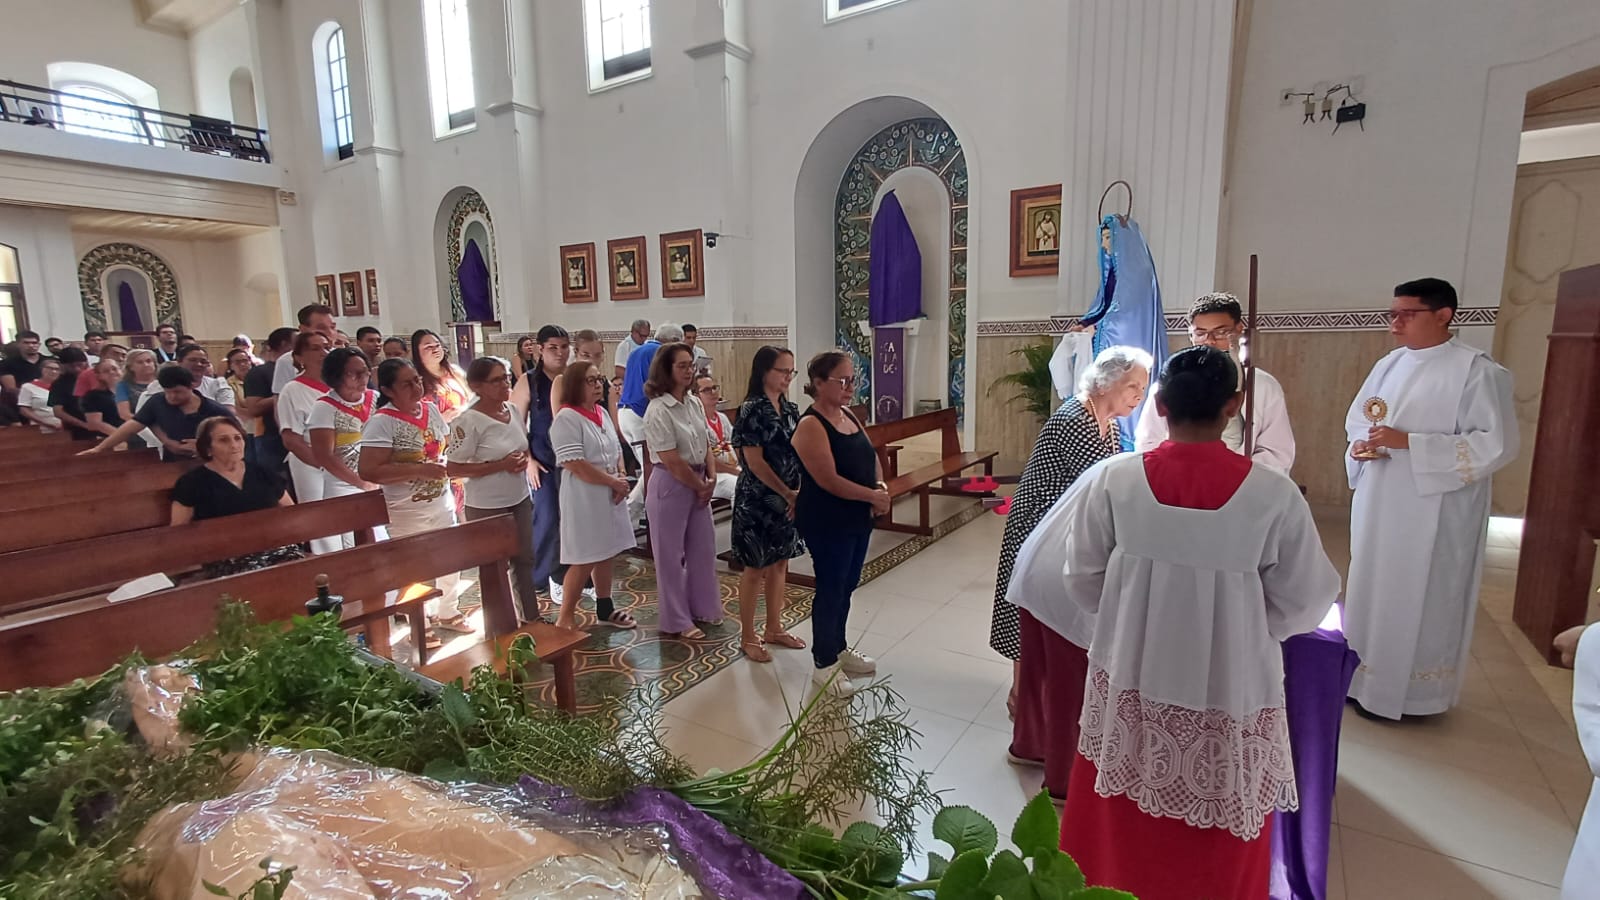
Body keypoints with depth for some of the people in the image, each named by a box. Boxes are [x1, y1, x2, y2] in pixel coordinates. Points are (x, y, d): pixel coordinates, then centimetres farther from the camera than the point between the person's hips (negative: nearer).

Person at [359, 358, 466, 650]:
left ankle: (447, 613, 40)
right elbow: (367, 471, -25)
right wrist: (420, 470, -27)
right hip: (408, 510, -7)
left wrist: (448, 464, -3)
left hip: (442, 502, 7)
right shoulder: (382, 421, -19)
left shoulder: (431, 409, 2)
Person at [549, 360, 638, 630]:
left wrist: (622, 480, -2)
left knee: (605, 554, 15)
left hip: (610, 496, 8)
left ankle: (604, 608, 28)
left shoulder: (602, 413, 11)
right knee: (584, 560, -2)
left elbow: (616, 451, 17)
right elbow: (576, 466, -21)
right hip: (584, 499, -8)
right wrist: (614, 482, -16)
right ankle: (566, 616, 14)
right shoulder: (567, 418, -15)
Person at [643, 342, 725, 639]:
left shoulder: (694, 403, 5)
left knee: (704, 547, 16)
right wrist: (701, 486, -10)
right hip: (671, 486, -8)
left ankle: (702, 607, 35)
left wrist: (711, 478, -2)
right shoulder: (658, 410, -19)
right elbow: (672, 461, -20)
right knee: (671, 554, 6)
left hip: (698, 484, 8)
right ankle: (677, 621, 19)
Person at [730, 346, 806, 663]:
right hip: (758, 500, -7)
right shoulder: (752, 410, -14)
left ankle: (774, 629, 31)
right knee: (755, 568, 4)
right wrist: (787, 493, -17)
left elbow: (799, 453, 10)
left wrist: (800, 491, -4)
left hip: (788, 500, 7)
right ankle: (748, 637, 19)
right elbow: (754, 462, -18)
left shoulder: (790, 408, 7)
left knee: (779, 564, 15)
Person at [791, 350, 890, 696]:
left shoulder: (849, 416, 8)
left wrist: (880, 486, -7)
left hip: (858, 518, 8)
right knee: (830, 588, 3)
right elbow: (829, 480, -24)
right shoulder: (810, 425, -18)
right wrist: (872, 496, -18)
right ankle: (824, 664, 19)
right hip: (826, 522, -8)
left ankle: (839, 649, 36)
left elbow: (871, 457, 13)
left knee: (847, 586, 18)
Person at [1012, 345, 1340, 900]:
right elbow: (1303, 601, -5)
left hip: (1130, 678, 1)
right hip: (1232, 688, 0)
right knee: (1219, 845, 24)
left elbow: (1080, 577, -5)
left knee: (1122, 827, 24)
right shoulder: (1274, 493, -16)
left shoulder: (1113, 478, -15)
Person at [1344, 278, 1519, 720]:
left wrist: (1407, 442, -22)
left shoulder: (1477, 370, -10)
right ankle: (1366, 678, 27)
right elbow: (1356, 420, 16)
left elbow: (1496, 443, -15)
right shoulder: (1389, 365, 8)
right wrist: (1360, 445, -6)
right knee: (1372, 587, 13)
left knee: (1419, 596, 3)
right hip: (1378, 505, 6)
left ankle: (1412, 689, 19)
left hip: (1433, 511, -6)